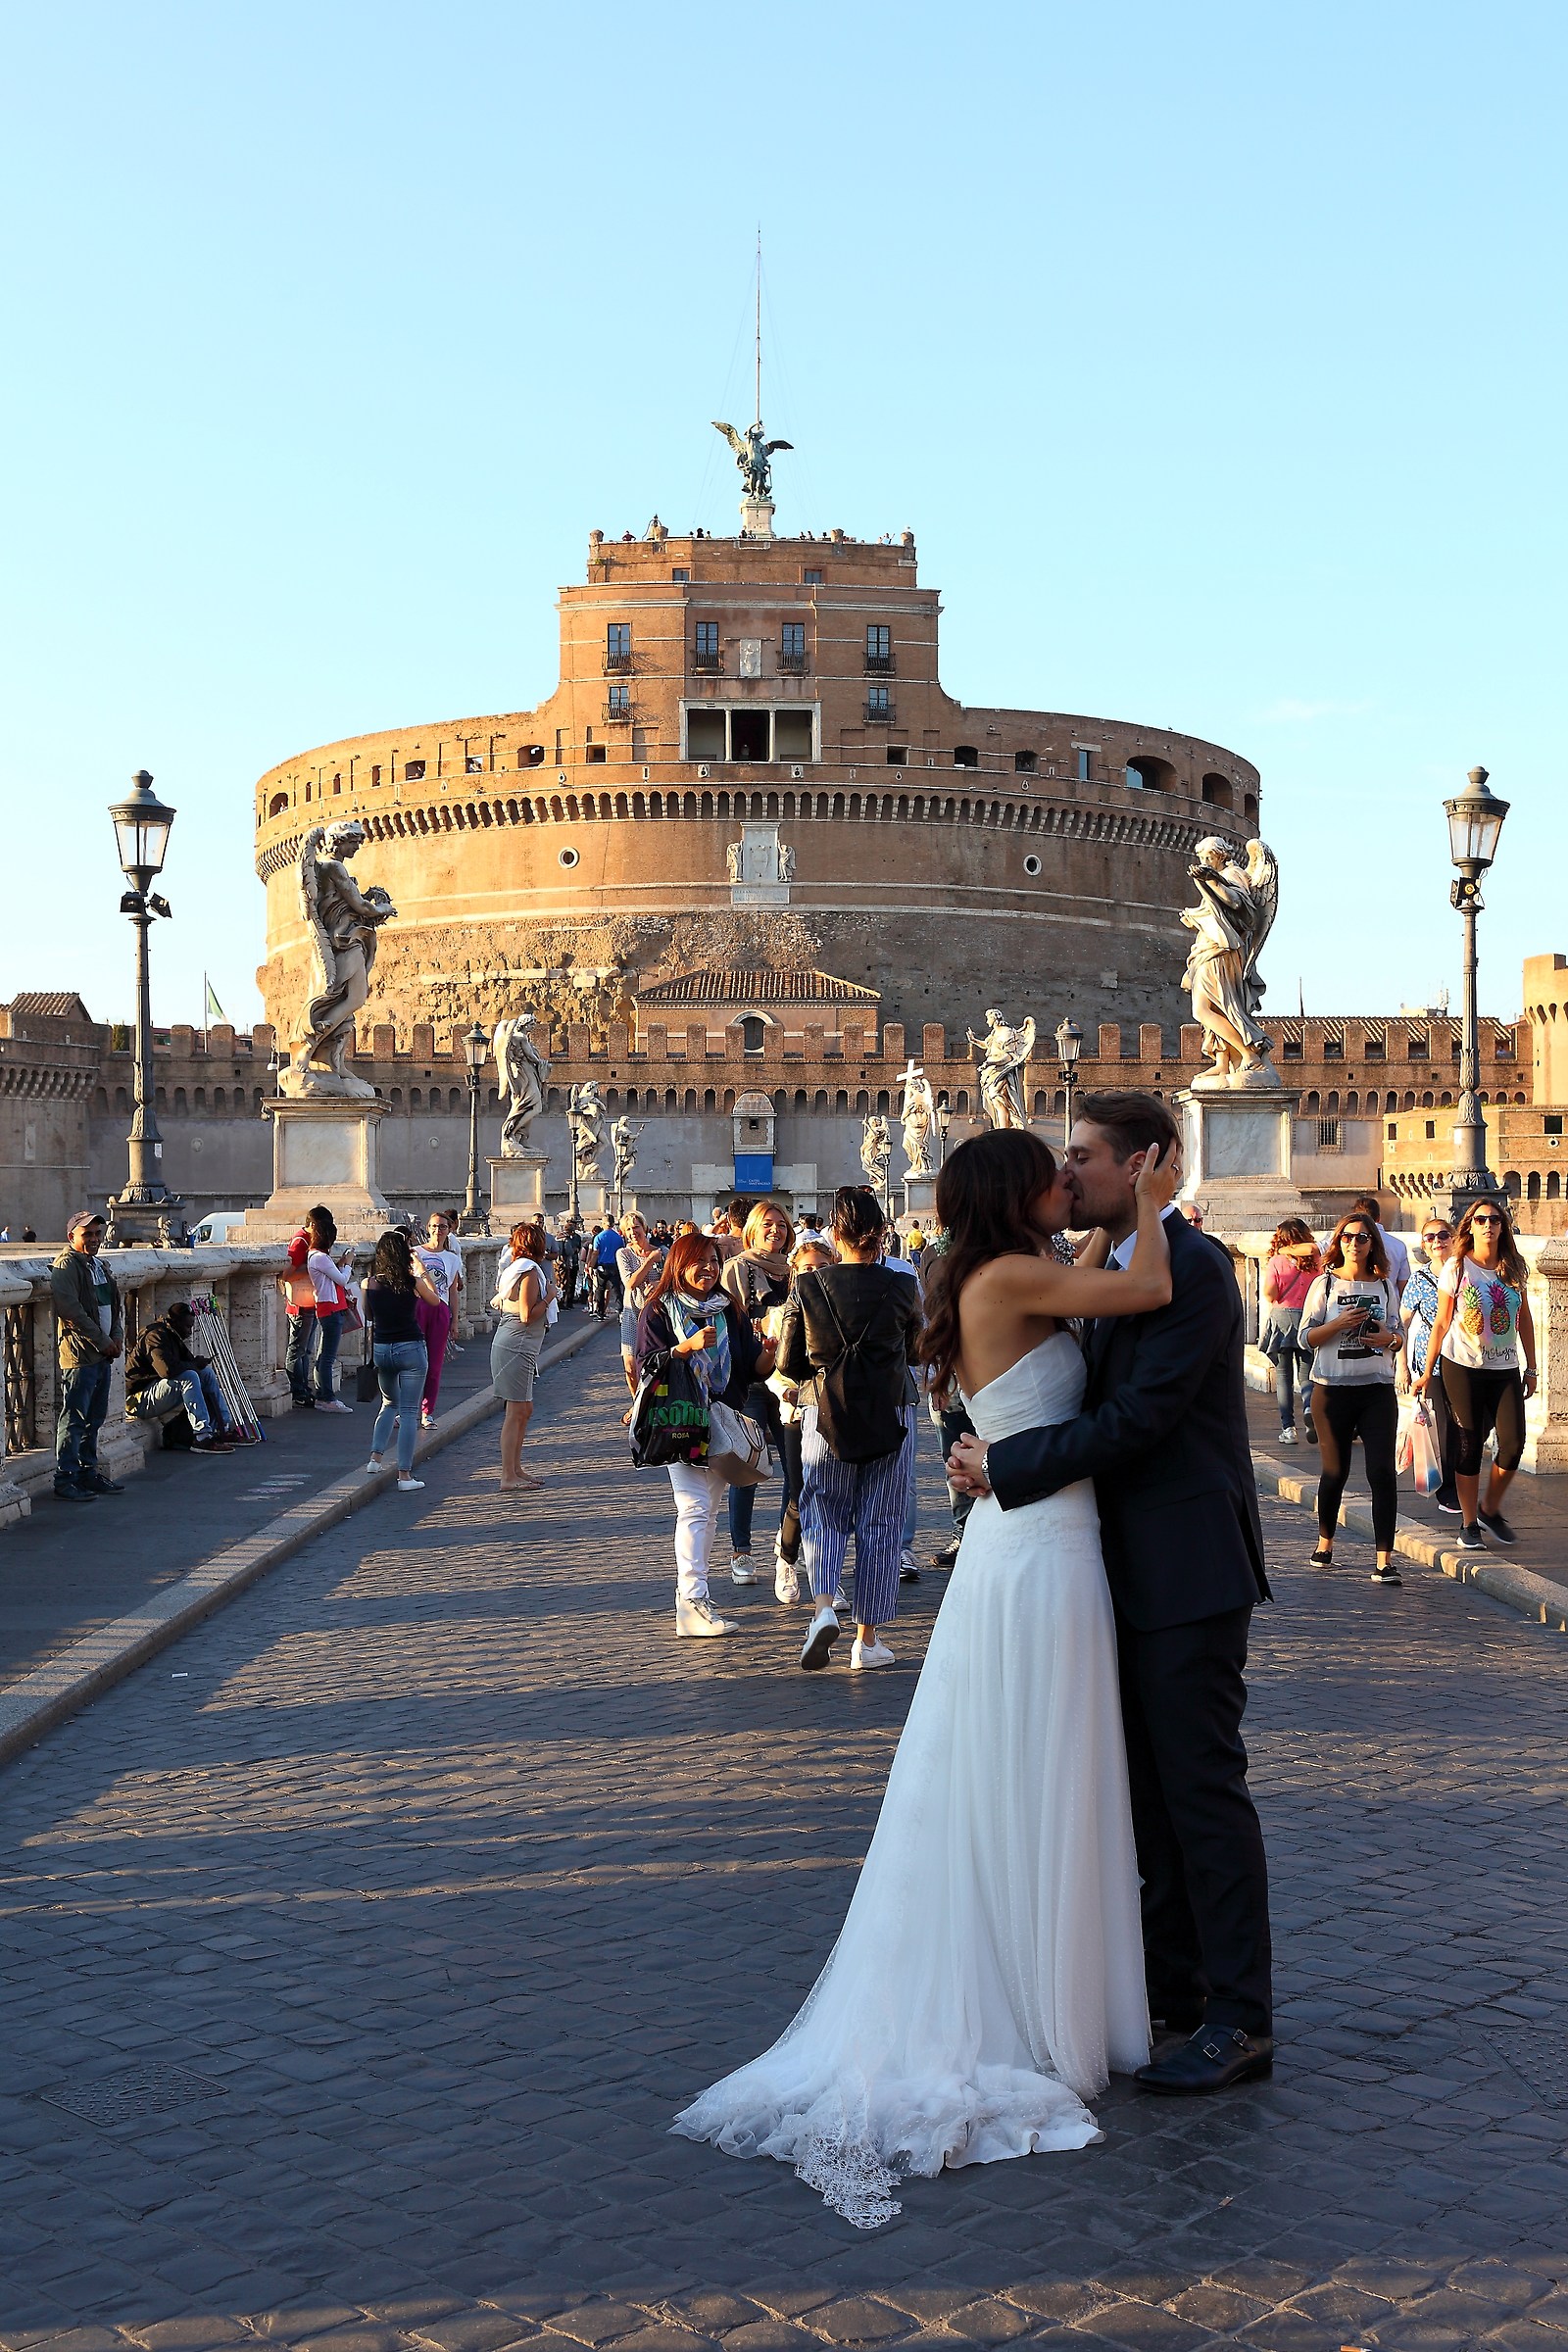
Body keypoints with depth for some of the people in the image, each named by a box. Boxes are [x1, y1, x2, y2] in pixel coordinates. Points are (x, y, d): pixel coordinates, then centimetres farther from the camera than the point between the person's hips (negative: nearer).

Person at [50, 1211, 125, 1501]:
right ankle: (65, 1480, -5)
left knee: (94, 1418, 14)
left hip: (103, 1355, 9)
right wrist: (102, 1341, -14)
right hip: (80, 1355, -9)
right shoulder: (66, 1267, -10)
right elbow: (72, 1311, -18)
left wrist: (118, 1335, 5)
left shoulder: (99, 1266, 18)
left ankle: (88, 1473, 22)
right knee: (74, 1419, -7)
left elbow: (115, 1304, 23)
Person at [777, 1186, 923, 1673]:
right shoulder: (902, 1288, -8)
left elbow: (787, 1363, -2)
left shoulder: (807, 1289, -7)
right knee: (881, 1525, 9)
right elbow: (916, 1351, 7)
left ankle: (824, 1606, -9)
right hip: (892, 1418, 0)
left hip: (825, 1415, 1)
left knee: (824, 1516, 15)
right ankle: (868, 1640, 13)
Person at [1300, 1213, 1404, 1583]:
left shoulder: (1385, 1285, 9)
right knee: (1335, 1469, 8)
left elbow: (1398, 1337, 14)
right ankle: (1325, 1541, 32)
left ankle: (1384, 1561, -8)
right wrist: (1340, 1323, -17)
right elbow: (1306, 1337, -1)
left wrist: (1389, 1338, -10)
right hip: (1332, 1389, -1)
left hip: (1378, 1389, 1)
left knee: (1382, 1471, -8)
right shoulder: (1325, 1284, 2)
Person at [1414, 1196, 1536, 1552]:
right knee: (1469, 1446, 0)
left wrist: (1530, 1368, 11)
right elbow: (1442, 1323, 0)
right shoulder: (1457, 1267, -2)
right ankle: (1469, 1525, 11)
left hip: (1505, 1368, 3)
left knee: (1513, 1442, -7)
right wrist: (1427, 1372, 0)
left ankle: (1490, 1510, 15)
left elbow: (1524, 1319, 12)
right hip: (1463, 1367, -3)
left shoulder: (1514, 1268, 6)